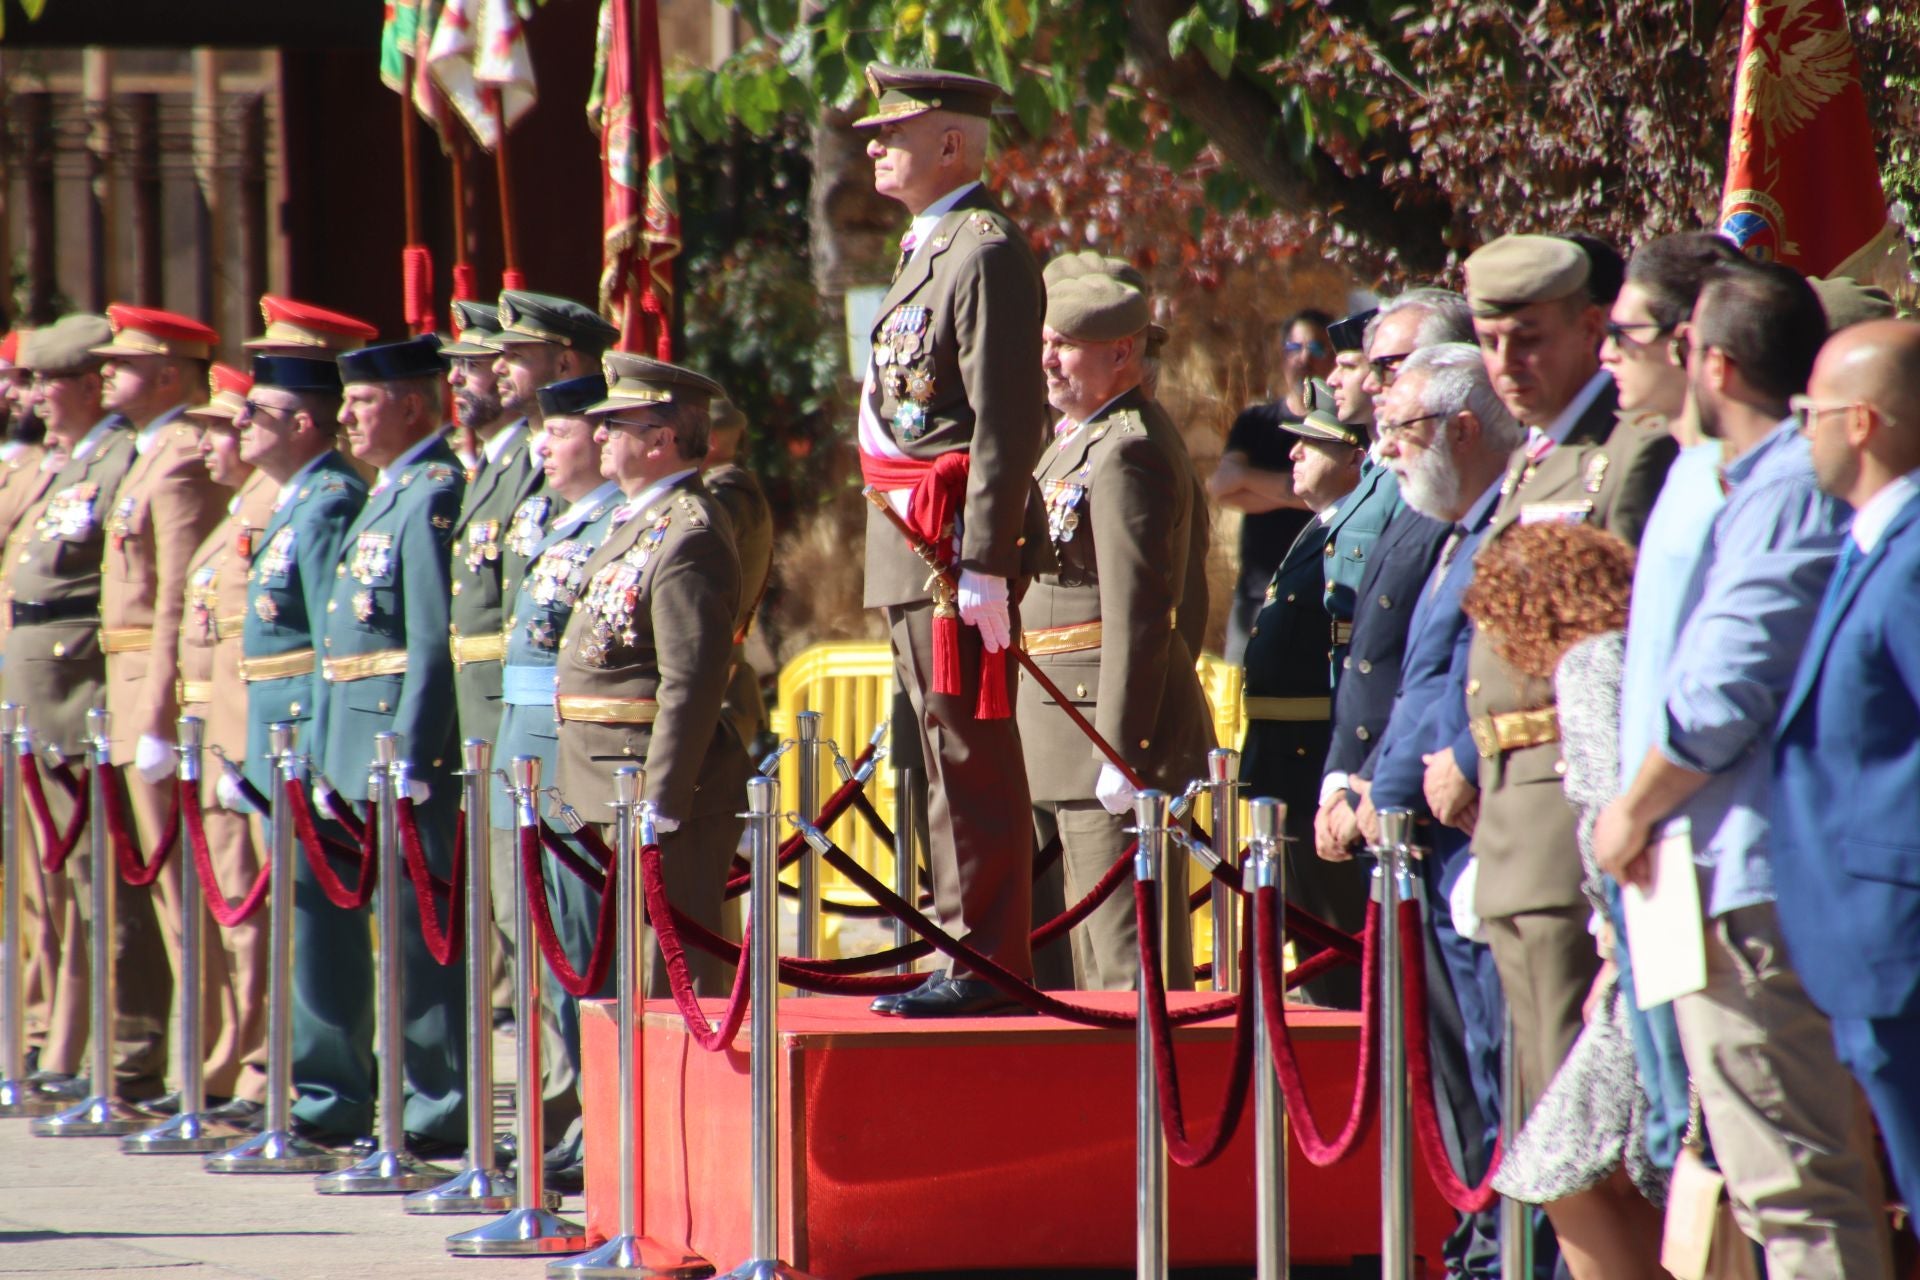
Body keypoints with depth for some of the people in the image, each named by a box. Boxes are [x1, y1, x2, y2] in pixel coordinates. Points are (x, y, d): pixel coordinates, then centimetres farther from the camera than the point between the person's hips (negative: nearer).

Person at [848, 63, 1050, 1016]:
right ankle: (966, 951, 17)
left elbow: (1008, 421, -19)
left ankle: (990, 966, -6)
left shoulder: (987, 253, -12)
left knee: (972, 759, -8)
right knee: (947, 758, 12)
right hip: (912, 544, 10)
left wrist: (984, 565, -22)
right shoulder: (929, 249, 19)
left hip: (958, 542, -10)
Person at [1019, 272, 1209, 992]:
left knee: (1129, 953, -9)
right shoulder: (1083, 438, 19)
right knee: (1094, 958, 14)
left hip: (1115, 722, -11)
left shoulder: (1129, 452, -15)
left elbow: (1137, 613, -21)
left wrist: (1120, 751, -24)